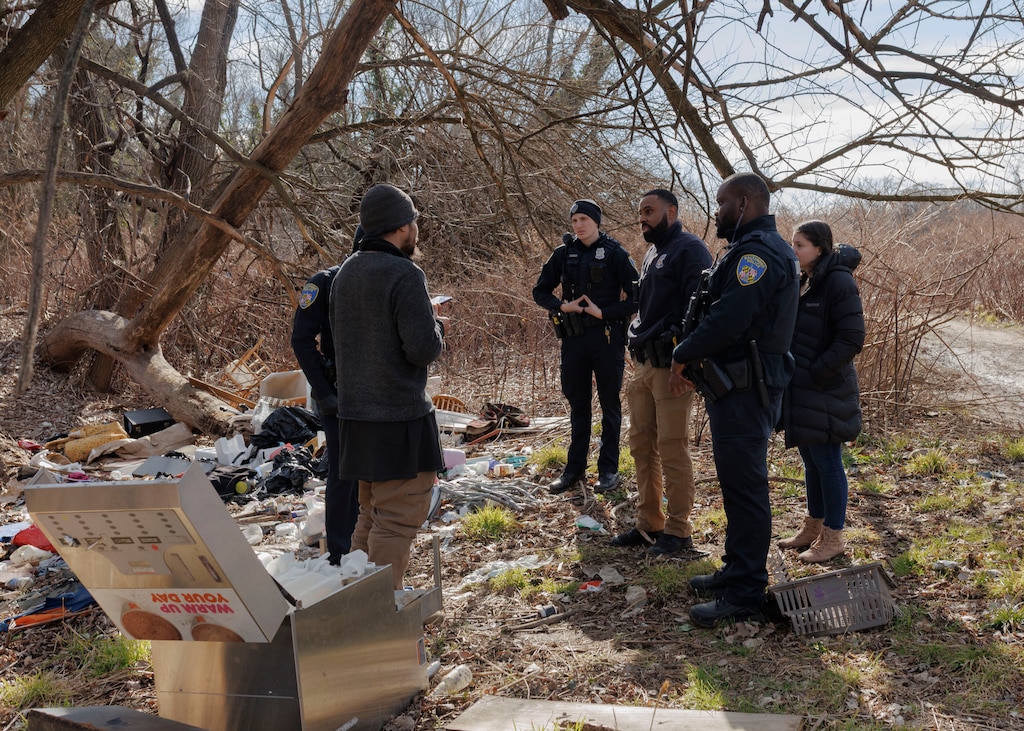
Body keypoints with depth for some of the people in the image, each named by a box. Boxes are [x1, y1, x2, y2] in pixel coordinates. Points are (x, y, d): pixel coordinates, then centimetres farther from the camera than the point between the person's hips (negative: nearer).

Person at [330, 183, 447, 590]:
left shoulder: (346, 273, 10)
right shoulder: (404, 275, -16)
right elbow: (425, 349, -20)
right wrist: (435, 324, 2)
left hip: (355, 414, 9)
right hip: (399, 417, -9)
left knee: (371, 514, 20)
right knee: (398, 518, -1)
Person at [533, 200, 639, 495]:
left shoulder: (614, 253, -6)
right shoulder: (564, 254, 4)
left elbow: (637, 298, -8)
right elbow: (540, 291, 10)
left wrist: (604, 312, -16)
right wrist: (561, 306, -7)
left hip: (607, 338, -4)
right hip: (574, 338, 4)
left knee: (609, 404, 6)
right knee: (577, 404, 12)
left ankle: (609, 469, 15)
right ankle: (574, 467, 22)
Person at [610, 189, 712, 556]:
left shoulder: (689, 249, -9)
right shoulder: (652, 254, 20)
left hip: (670, 366, -9)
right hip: (643, 364, 9)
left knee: (672, 450, -4)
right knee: (642, 445, 11)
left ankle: (677, 530, 7)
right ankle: (649, 523, 22)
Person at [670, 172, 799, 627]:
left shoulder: (759, 252, -17)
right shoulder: (751, 250, 19)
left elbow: (728, 319, -26)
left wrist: (683, 356, -13)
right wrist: (697, 362, 9)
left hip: (744, 393, -11)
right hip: (736, 388, 11)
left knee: (744, 488, -6)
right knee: (737, 483, 18)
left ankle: (745, 595, 1)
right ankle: (737, 572, 31)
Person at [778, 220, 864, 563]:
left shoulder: (839, 281, -14)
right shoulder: (804, 282, 12)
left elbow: (852, 339, -18)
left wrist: (816, 373, -18)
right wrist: (790, 372, 7)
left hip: (825, 391, -8)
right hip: (801, 392, 8)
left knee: (827, 462, 1)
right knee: (811, 460, 16)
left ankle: (833, 537, 12)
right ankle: (813, 528, 28)